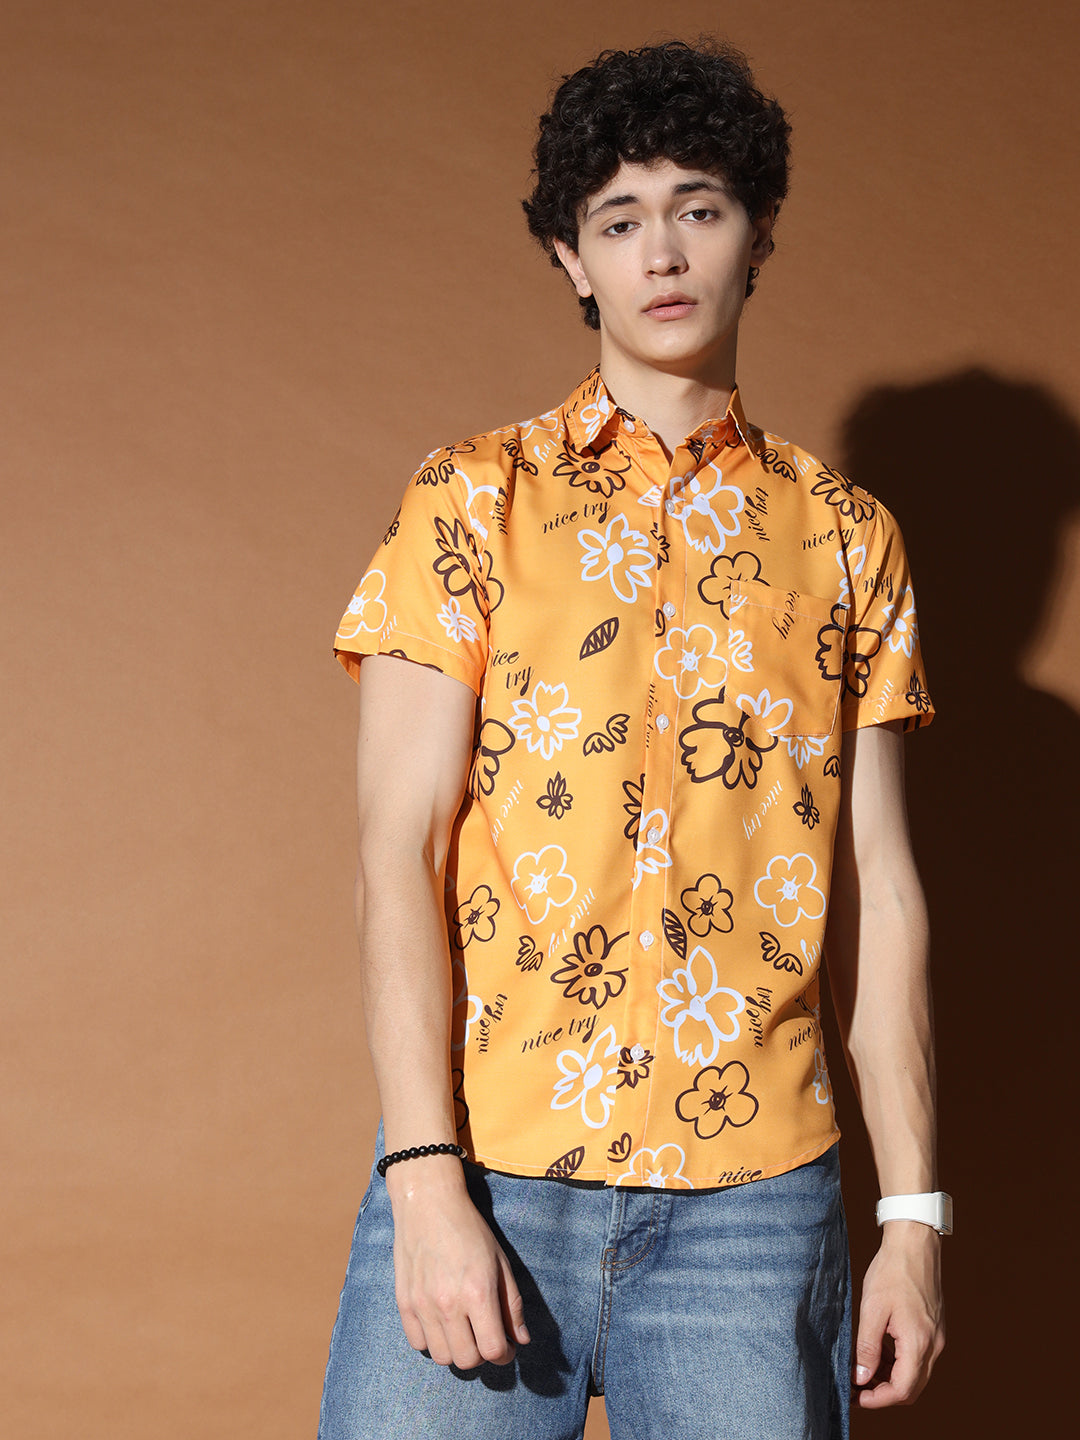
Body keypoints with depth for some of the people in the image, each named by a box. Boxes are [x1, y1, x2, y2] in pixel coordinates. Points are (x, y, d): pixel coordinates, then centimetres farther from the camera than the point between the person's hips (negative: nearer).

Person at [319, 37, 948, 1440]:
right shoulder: (473, 500, 4)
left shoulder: (845, 535, 10)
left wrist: (914, 1214, 5)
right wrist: (427, 1186, -11)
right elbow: (400, 852, -2)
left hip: (756, 1192, 2)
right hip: (488, 1170, -1)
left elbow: (878, 890, 9)